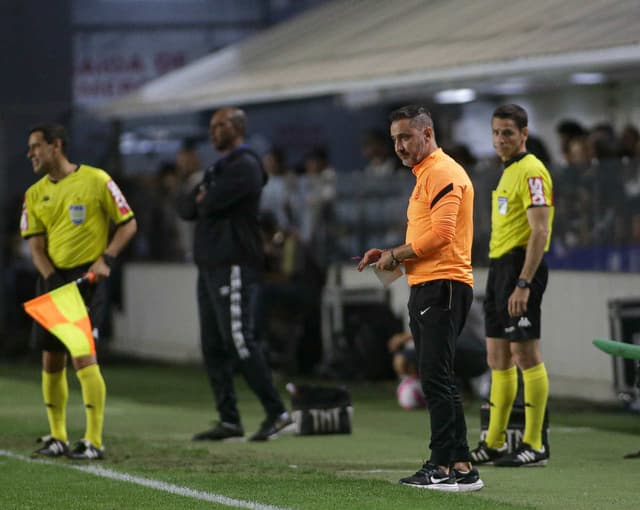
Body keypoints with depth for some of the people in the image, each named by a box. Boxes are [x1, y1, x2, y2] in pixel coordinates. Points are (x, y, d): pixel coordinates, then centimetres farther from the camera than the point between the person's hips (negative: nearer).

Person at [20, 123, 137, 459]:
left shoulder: (96, 180, -4)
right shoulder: (35, 194, 10)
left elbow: (128, 224, 0)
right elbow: (36, 246, 6)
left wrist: (106, 258, -12)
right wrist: (50, 278, -10)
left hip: (87, 277, -6)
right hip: (52, 280, 6)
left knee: (82, 356, -14)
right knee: (51, 361, 7)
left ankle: (94, 441, -9)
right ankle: (57, 437, 20)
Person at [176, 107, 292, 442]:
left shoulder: (245, 166, -8)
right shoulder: (217, 169, 23)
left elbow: (210, 202, -17)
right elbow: (185, 208, 17)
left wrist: (201, 201, 5)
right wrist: (200, 200, -3)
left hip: (234, 266, -10)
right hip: (210, 264, 10)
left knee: (240, 341, -14)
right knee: (213, 347, 7)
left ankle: (276, 412, -11)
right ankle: (229, 420, 10)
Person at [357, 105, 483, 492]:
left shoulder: (443, 173, -10)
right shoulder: (425, 174, 22)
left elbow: (441, 233, -20)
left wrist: (396, 255, -9)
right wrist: (390, 255, 10)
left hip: (443, 286, -11)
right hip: (426, 287, 11)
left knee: (436, 377, -13)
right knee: (437, 380, 10)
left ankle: (446, 465, -14)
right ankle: (459, 465, 12)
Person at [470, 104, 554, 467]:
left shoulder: (531, 171, -12)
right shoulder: (509, 172, 18)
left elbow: (539, 232, -19)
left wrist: (523, 283, -24)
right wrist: (503, 278, 18)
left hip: (521, 267, -10)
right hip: (499, 266, 10)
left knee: (526, 355, -8)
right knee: (498, 359, 11)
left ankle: (534, 445, -6)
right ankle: (494, 444, 16)